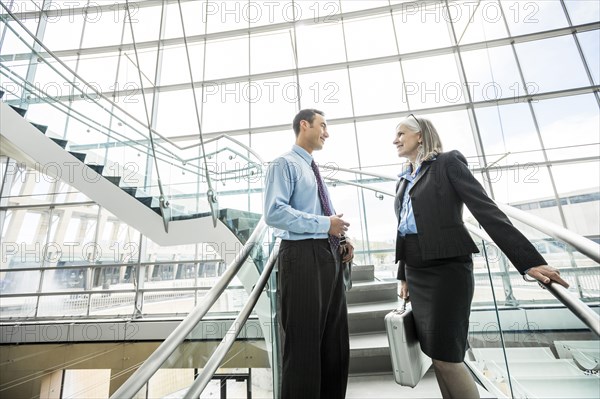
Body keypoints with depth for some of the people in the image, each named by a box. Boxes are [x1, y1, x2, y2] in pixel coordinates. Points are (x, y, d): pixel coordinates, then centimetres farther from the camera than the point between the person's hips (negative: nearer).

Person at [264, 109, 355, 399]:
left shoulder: (314, 170, 21)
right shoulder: (284, 163, -5)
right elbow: (274, 212, -19)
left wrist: (342, 239, 5)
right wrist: (324, 223, -18)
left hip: (330, 255, 9)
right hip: (302, 256, -9)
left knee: (335, 339, 18)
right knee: (303, 341, 3)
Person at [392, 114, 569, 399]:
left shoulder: (447, 163, -3)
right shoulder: (404, 180, 16)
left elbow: (486, 210, -11)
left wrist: (530, 260, -18)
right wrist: (403, 276, 18)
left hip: (447, 268, -7)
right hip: (416, 273, 7)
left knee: (446, 355, -2)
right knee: (435, 353, 12)